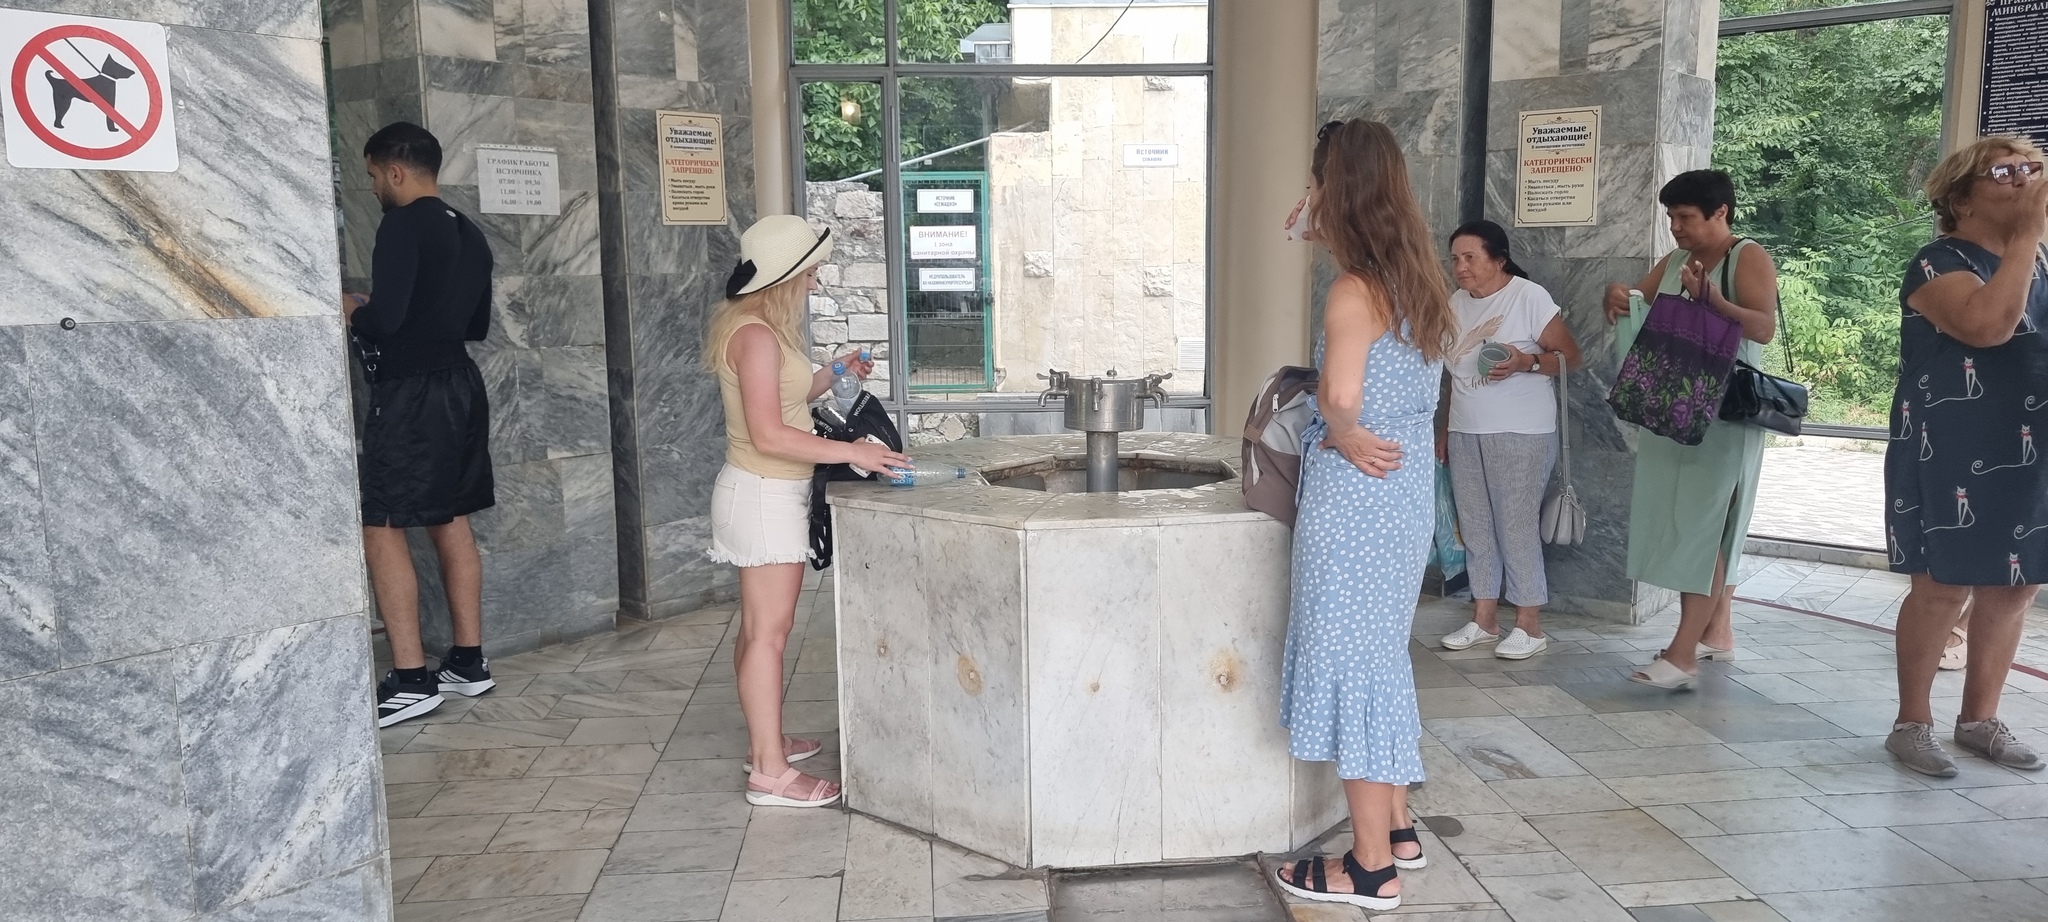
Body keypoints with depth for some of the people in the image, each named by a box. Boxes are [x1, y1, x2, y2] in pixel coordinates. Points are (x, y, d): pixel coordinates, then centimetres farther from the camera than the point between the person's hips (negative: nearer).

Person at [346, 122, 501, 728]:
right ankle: (468, 662, 18)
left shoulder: (402, 227, -12)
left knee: (380, 528, -5)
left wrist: (352, 312, 0)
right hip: (462, 385, 9)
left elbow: (385, 318, -20)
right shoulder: (469, 234, 14)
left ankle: (411, 679, -7)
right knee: (451, 521, 13)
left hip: (410, 393, -9)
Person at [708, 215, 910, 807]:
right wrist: (851, 452, -24)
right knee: (769, 630, -7)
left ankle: (764, 742, 26)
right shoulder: (756, 335, -19)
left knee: (761, 626, 16)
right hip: (764, 495, -10)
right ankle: (769, 773, -3)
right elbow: (768, 434, -24)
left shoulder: (758, 329, 14)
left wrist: (830, 375, 12)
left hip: (770, 493, 10)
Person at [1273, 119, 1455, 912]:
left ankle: (1371, 867, 11)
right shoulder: (1418, 283, 8)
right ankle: (1398, 831, 31)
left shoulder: (1354, 291, -17)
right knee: (1381, 656, 19)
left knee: (1352, 663, 1)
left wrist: (1342, 434, -12)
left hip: (1354, 498, -9)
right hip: (1406, 492, 9)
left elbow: (1339, 393, -29)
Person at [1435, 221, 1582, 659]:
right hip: (1464, 433, 7)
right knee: (1475, 527, 8)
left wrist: (1526, 363, -26)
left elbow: (1569, 355, -8)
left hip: (1520, 434, -6)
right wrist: (1443, 431, 18)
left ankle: (1530, 625, 6)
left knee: (1517, 526, -4)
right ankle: (1485, 619, 18)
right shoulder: (1456, 303, 10)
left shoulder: (1529, 297, -10)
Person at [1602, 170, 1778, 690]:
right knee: (1697, 524, 12)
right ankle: (1717, 631, 23)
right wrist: (1617, 297, -3)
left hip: (1725, 413, -7)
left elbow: (1765, 327, -20)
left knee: (1703, 525, -11)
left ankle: (1682, 655, -14)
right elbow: (1633, 302, 21)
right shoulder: (1673, 263, 12)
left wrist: (1711, 297, -34)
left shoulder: (1749, 259, -8)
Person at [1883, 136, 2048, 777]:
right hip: (1956, 458, -7)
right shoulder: (1939, 264, -11)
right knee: (1944, 586, -3)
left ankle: (1979, 719, 24)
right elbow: (1989, 324, -30)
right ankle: (1912, 723, 9)